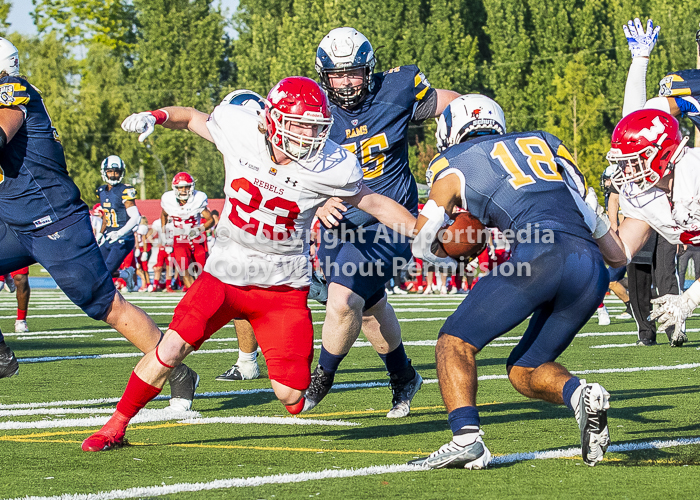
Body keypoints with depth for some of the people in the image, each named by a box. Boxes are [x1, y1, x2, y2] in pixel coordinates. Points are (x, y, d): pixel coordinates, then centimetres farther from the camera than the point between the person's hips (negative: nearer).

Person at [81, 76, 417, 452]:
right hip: (225, 275, 1)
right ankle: (115, 427, 7)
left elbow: (375, 203, 0)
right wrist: (154, 117, -8)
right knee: (172, 347, -12)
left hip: (283, 285, -1)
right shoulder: (238, 129, -11)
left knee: (290, 396, -9)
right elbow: (192, 118, 10)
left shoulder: (329, 166, -15)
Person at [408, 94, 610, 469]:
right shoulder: (543, 142, 31)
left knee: (455, 342, 8)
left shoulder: (455, 163, 19)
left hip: (540, 255, -5)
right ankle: (579, 393, -9)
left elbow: (422, 244, 21)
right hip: (591, 264, 5)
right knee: (523, 370, 20)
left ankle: (466, 438, -12)